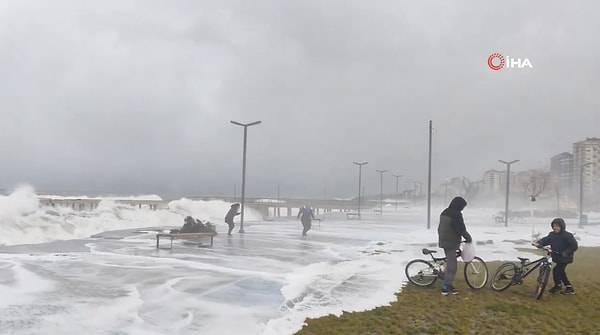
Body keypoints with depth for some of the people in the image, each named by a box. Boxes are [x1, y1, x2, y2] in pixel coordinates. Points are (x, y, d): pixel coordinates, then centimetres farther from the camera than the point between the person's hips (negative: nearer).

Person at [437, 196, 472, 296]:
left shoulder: (444, 213, 12)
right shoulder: (456, 215, -17)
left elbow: (440, 228, 19)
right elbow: (461, 229, -18)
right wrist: (469, 238, -3)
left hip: (444, 241, 9)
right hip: (451, 243, -9)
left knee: (450, 263, 16)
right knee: (452, 265, -5)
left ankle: (448, 284, 20)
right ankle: (446, 287, -4)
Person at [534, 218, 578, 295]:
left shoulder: (567, 235, -17)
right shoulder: (552, 234, 1)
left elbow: (574, 246, -19)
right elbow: (546, 240, -5)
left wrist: (566, 252, -29)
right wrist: (538, 243, -25)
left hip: (565, 258, -8)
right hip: (556, 257, 8)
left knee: (556, 270, -14)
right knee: (560, 272, 17)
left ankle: (558, 285, 7)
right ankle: (569, 287, 33)